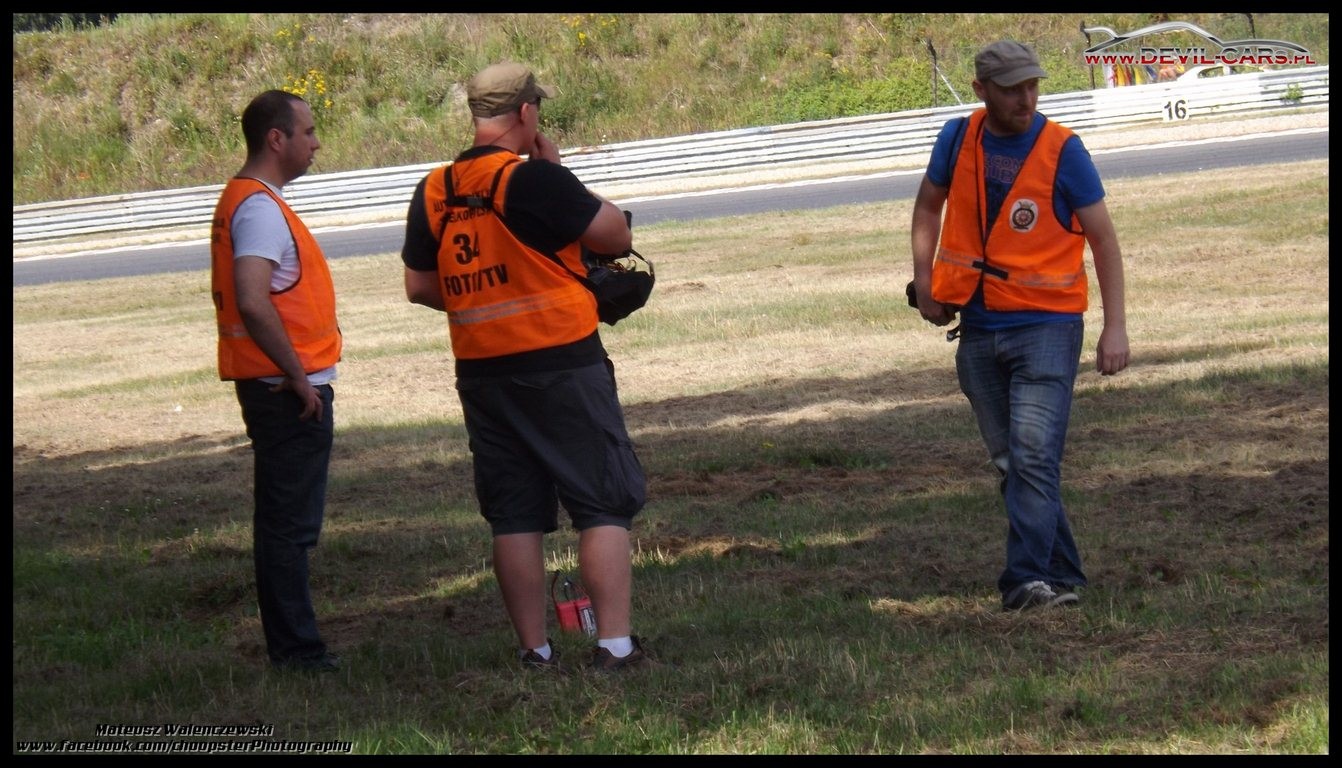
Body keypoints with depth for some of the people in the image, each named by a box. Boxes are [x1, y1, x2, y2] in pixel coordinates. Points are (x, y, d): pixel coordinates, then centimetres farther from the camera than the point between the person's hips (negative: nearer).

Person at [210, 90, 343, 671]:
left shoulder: (245, 201, 16)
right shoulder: (259, 208, -16)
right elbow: (253, 303, -27)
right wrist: (298, 377, -20)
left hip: (281, 385, 11)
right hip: (289, 390, -11)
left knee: (286, 521, 14)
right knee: (289, 522, -6)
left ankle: (294, 645, 19)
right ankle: (295, 650, -3)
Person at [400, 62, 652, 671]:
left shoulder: (433, 192, 5)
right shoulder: (535, 179, -14)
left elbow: (419, 287, 12)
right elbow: (617, 236, -7)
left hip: (481, 371, 5)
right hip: (563, 364, -5)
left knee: (514, 517, 9)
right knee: (605, 506, 1)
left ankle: (534, 650, 10)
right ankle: (615, 644, -3)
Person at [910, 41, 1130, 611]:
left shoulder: (1062, 150, -8)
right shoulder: (958, 138, 3)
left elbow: (1102, 238, -3)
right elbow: (928, 205, 20)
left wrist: (1114, 326, -9)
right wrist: (924, 281, 8)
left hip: (1045, 324, -5)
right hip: (978, 328, 5)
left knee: (1033, 454, -18)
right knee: (1009, 460, 9)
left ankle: (1028, 580, -24)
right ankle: (1060, 577, 19)